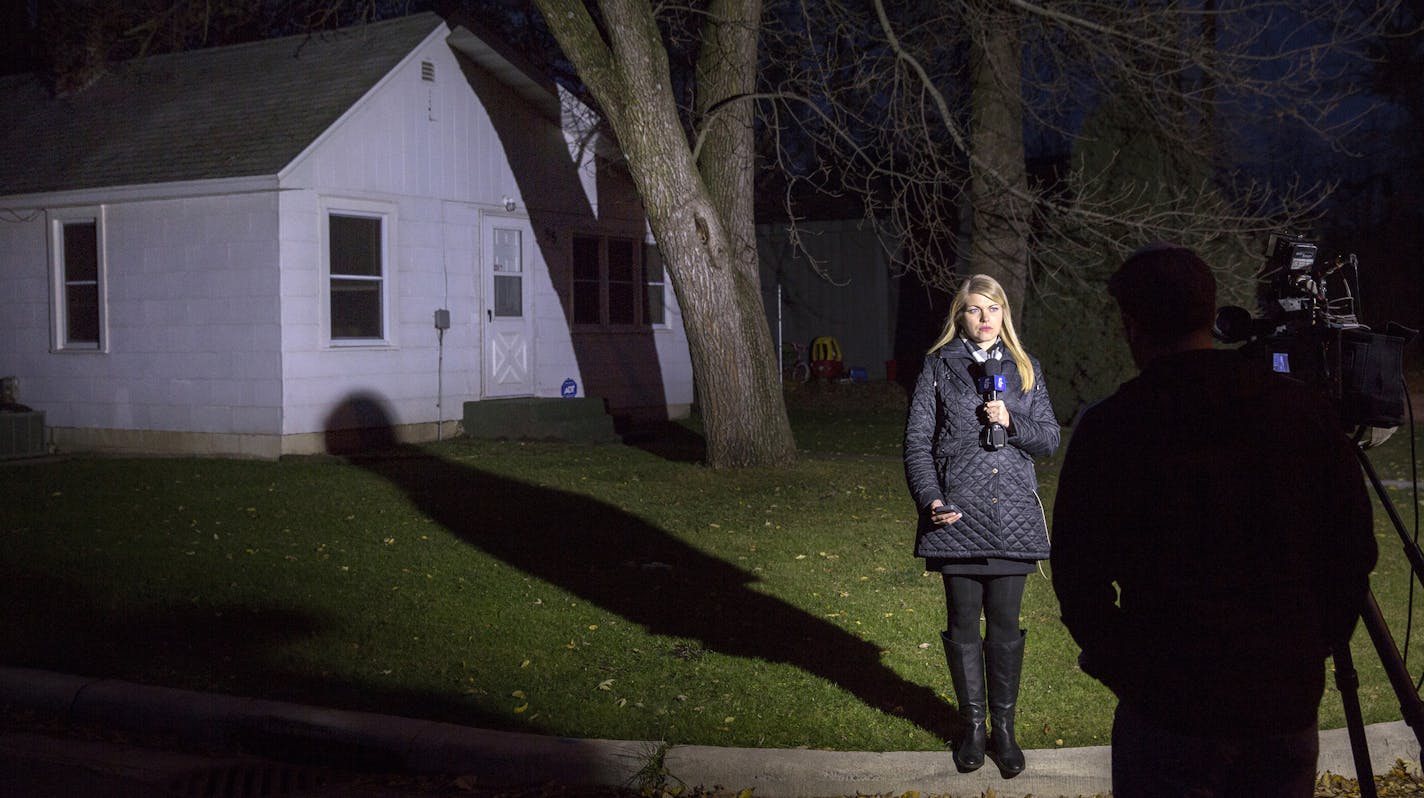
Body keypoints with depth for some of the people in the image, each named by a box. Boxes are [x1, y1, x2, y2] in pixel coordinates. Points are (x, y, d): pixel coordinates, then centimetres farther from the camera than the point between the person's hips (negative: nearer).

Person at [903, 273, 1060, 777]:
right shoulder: (940, 366, 4)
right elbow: (917, 440, 1)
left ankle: (1004, 727, 18)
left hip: (1013, 516, 1)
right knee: (963, 625, 7)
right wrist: (930, 499, -11)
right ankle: (973, 726, 20)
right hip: (957, 515, -1)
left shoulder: (1024, 368, 10)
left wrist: (1012, 422, -10)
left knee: (1005, 625, 5)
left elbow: (1050, 439, 9)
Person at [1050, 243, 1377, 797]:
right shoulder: (1306, 410, 0)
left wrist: (1118, 665, 7)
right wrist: (1311, 650, 13)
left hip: (1169, 707, -3)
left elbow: (1079, 574, -7)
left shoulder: (1108, 429, -10)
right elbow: (1354, 549, 4)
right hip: (1289, 706, 3)